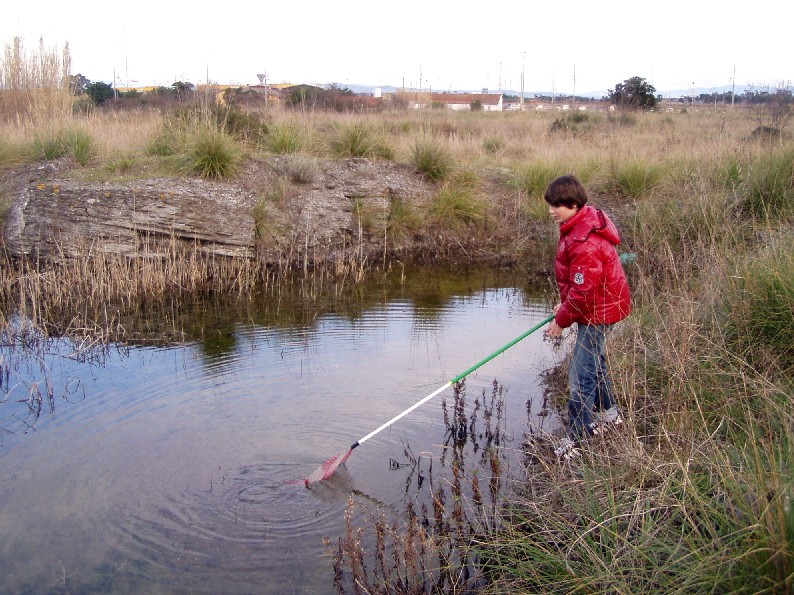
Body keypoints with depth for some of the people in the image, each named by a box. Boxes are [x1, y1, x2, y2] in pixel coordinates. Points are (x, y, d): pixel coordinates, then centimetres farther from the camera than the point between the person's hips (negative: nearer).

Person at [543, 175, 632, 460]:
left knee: (581, 375, -5)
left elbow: (583, 291, -26)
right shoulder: (585, 221, 3)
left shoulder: (585, 242, -31)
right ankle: (609, 413, 44)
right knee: (594, 361, 25)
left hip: (597, 311, -11)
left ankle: (576, 438, 4)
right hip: (603, 305, 11)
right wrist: (564, 304, 14)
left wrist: (562, 320, -14)